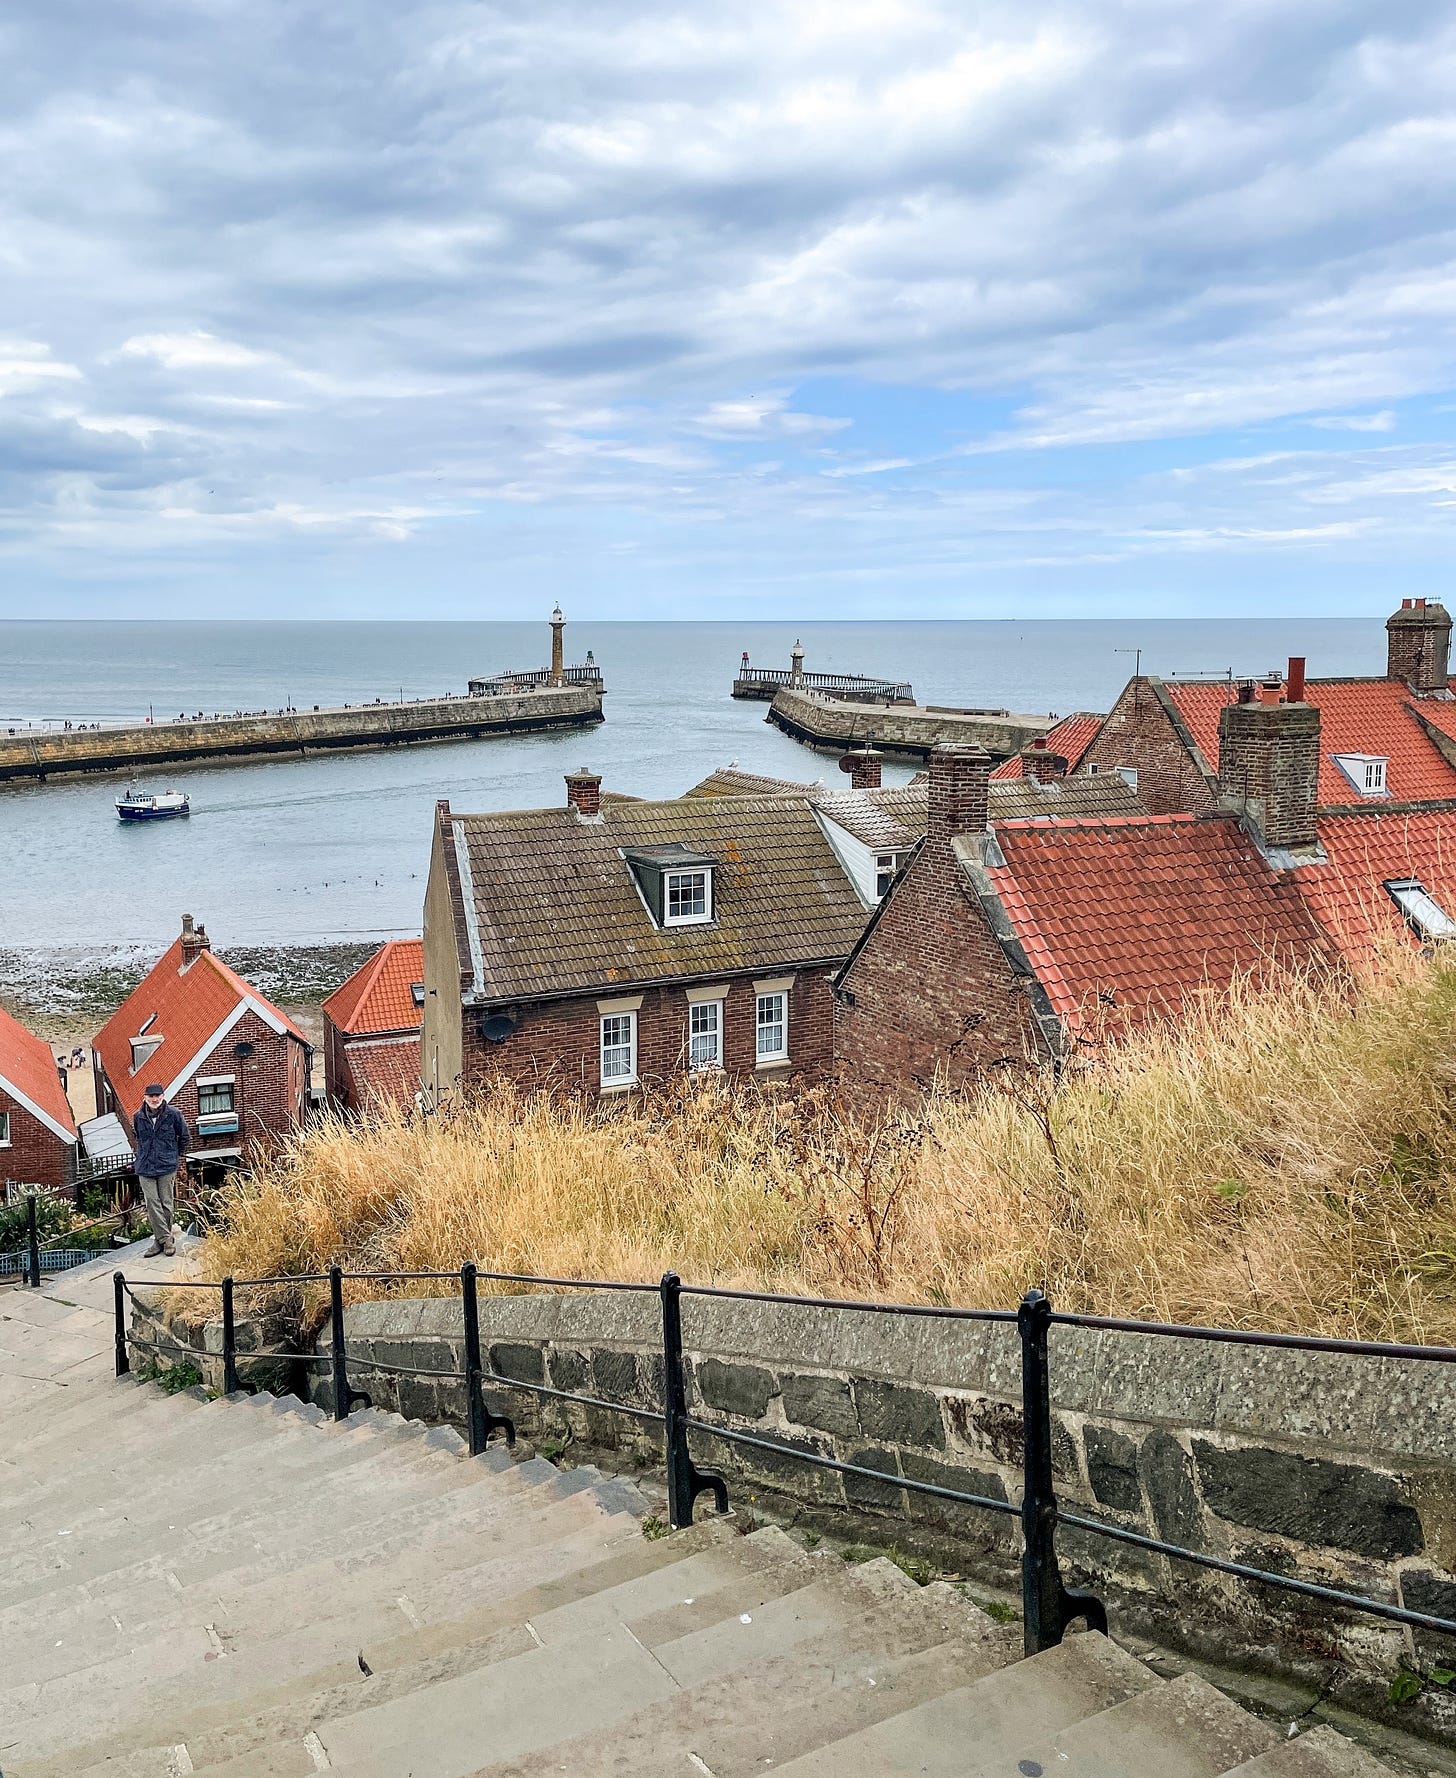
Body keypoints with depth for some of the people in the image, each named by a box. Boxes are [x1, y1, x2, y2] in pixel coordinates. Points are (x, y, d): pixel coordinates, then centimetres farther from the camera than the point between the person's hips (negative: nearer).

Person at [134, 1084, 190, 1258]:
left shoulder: (173, 1114, -5)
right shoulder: (139, 1117, 4)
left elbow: (185, 1136, 10)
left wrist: (177, 1155, 13)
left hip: (167, 1166, -2)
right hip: (145, 1167, 2)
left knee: (166, 1204, 3)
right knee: (152, 1204, -5)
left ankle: (162, 1240, 13)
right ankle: (166, 1239, -1)